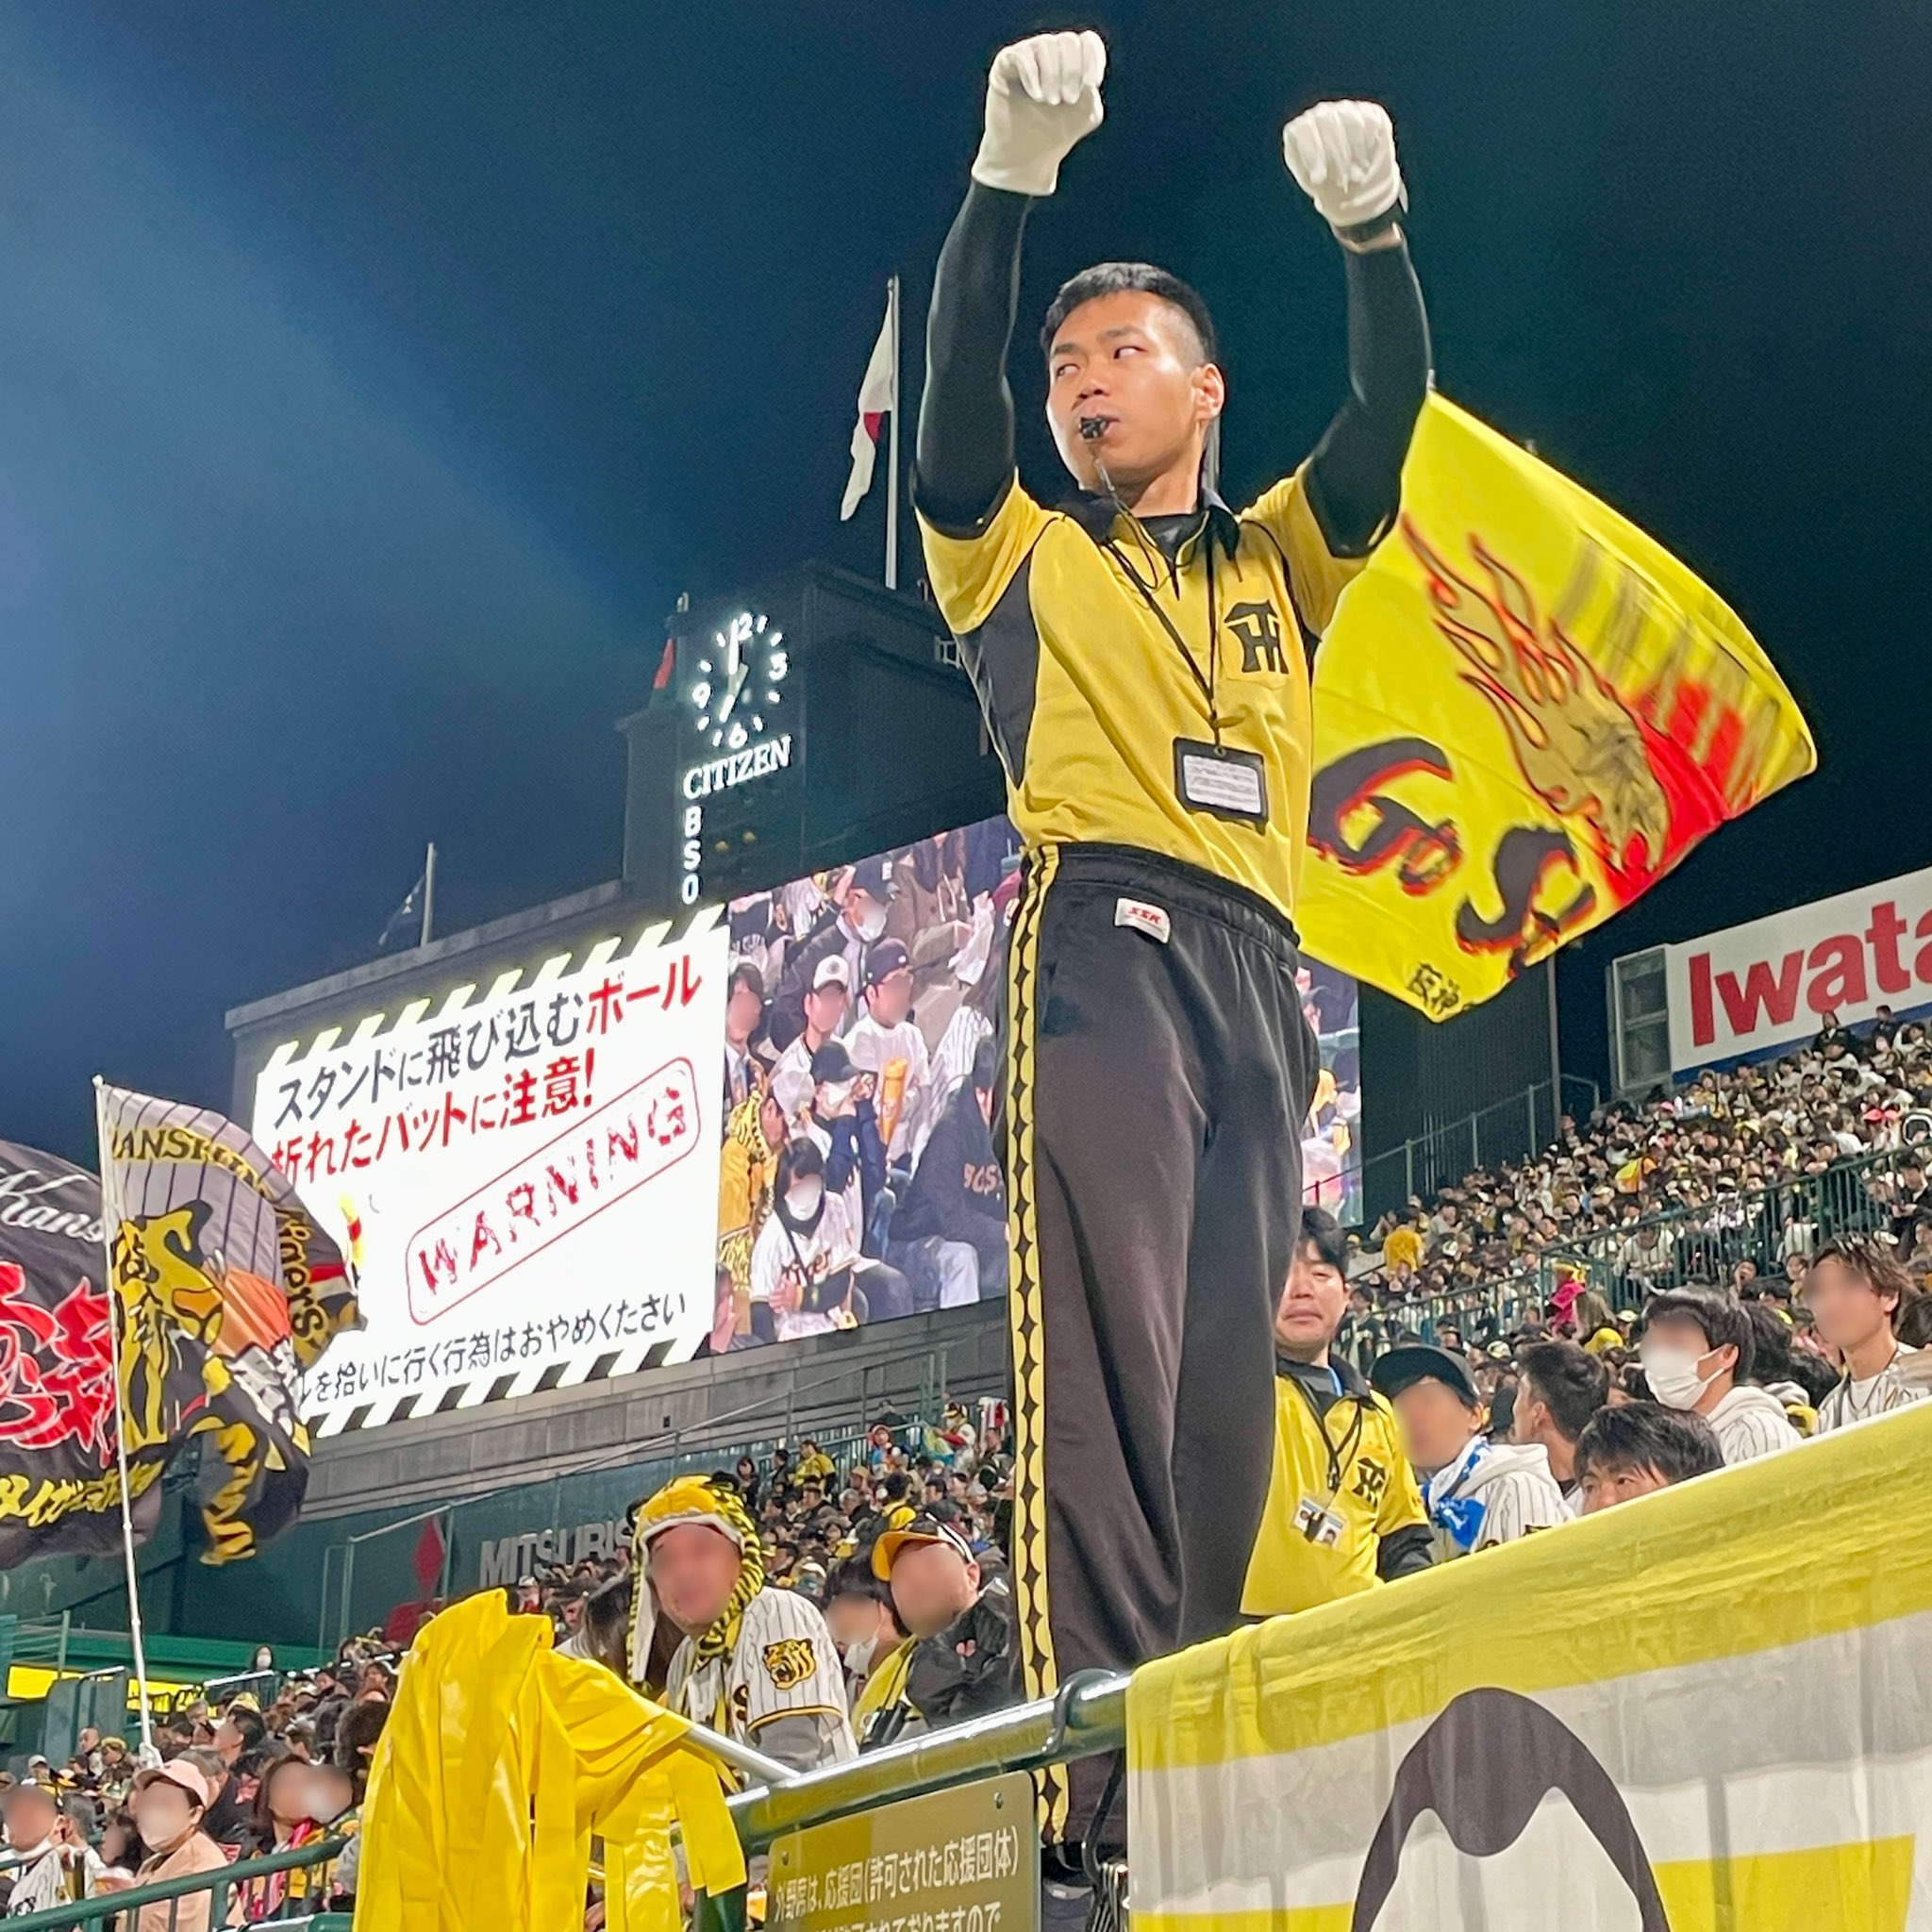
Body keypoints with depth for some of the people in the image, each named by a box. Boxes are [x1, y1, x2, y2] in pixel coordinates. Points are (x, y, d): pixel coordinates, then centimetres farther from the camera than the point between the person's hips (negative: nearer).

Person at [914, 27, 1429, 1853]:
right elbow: (957, 397, 2)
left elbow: (1389, 416, 11)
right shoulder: (1019, 554, 20)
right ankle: (1093, 1753, -27)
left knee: (1227, 1370, -1)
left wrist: (1372, 230, -4)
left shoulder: (1275, 559, 27)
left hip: (1256, 965, 4)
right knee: (1102, 1331, -19)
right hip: (1100, 935, -4)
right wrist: (1008, 181, -7)